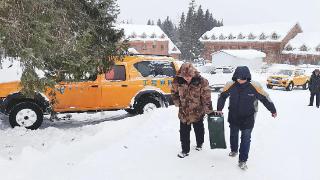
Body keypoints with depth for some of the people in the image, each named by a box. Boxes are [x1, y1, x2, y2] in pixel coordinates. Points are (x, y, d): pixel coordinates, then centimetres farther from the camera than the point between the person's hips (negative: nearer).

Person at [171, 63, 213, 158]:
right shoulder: (177, 81, -12)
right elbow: (174, 92, 7)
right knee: (184, 132, 10)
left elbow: (206, 97, -17)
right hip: (183, 112, 2)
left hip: (197, 112, -2)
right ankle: (185, 150, 26)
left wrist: (209, 110, -16)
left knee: (199, 130, 20)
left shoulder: (201, 82, -21)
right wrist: (177, 103, 1)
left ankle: (199, 144, 45)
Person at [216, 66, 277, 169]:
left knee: (246, 138, 2)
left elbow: (265, 98, -7)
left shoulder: (254, 87, -21)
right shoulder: (230, 86, -16)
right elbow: (222, 96, 1)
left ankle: (242, 160, 13)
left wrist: (273, 110, 4)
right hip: (233, 117, 3)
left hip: (248, 119, -2)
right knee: (233, 135, 21)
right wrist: (219, 109, 2)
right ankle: (234, 150, 48)